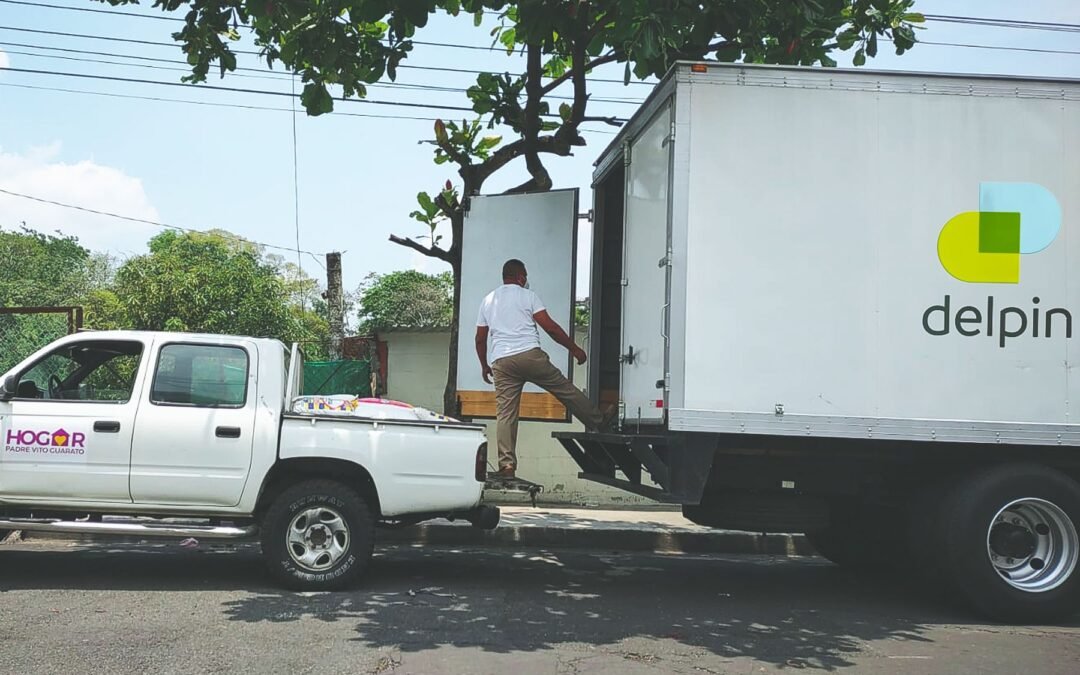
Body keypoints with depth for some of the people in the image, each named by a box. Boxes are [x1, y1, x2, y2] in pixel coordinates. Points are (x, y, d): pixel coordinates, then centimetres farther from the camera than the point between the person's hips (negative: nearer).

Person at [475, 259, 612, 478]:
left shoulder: (488, 301, 19)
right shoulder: (527, 295, 5)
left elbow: (480, 339, 20)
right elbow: (549, 326, -2)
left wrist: (484, 365, 32)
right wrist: (574, 348, 5)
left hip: (501, 362, 4)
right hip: (530, 355, -4)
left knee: (505, 414, 1)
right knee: (565, 389, 12)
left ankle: (507, 465, -5)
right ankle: (599, 421, 25)